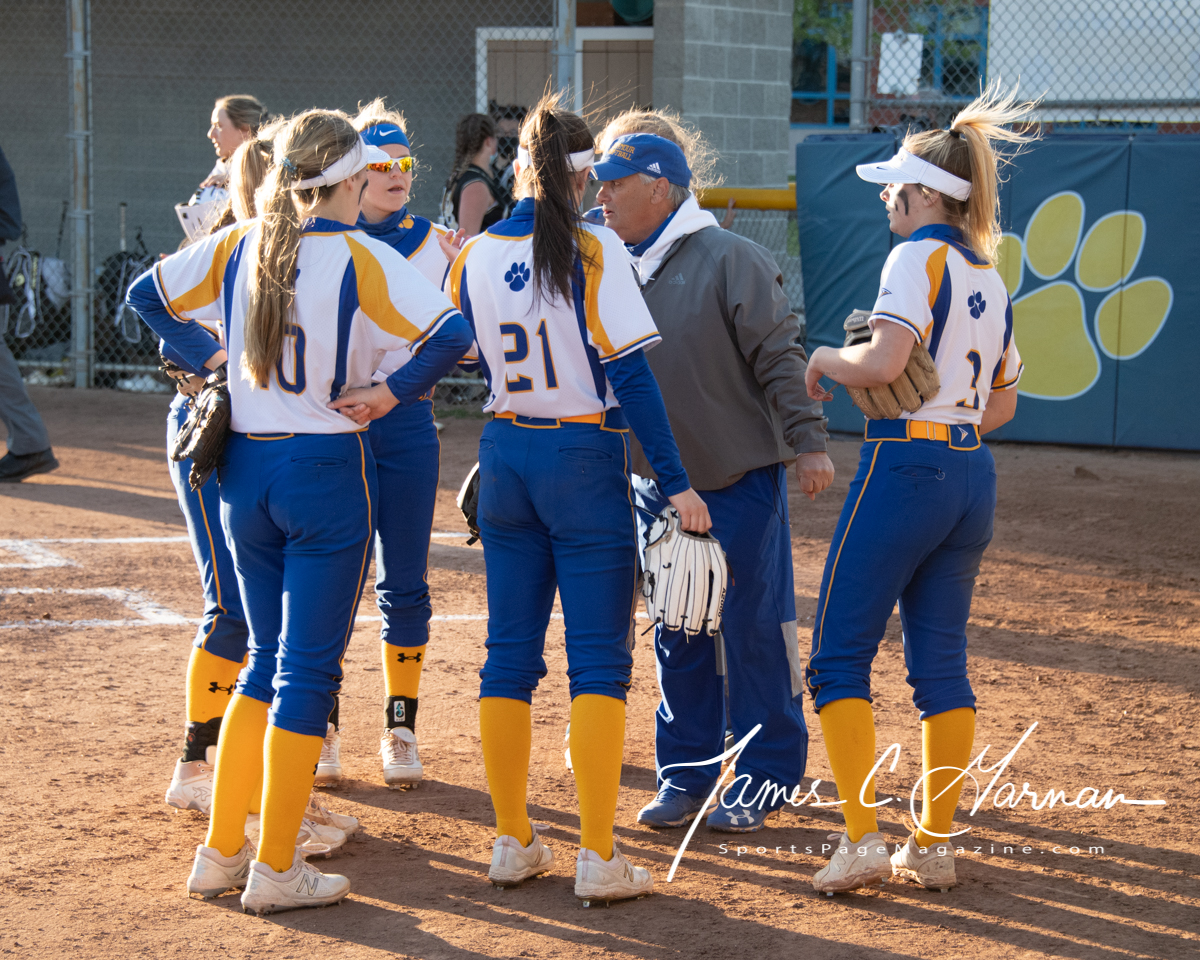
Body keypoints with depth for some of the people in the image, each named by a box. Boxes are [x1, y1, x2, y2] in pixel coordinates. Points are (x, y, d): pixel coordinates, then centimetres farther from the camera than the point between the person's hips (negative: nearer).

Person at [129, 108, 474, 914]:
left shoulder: (237, 246, 3)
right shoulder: (357, 257, -12)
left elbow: (148, 293, 16)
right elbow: (452, 332, -22)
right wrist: (393, 394, -11)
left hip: (245, 466, 6)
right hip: (328, 469, -6)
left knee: (269, 661, 18)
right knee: (309, 669, 1)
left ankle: (221, 852, 18)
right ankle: (276, 869, 4)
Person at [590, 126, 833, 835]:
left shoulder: (730, 260, -12)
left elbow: (780, 357, -14)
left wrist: (808, 443, -19)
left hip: (742, 481, -6)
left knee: (756, 631, 0)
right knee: (677, 637, 12)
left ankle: (767, 775, 11)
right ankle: (686, 774, 22)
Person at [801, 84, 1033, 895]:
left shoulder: (919, 257, -9)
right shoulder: (990, 278, 15)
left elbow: (884, 362, -22)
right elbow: (1004, 403, 20)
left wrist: (824, 362, -5)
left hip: (906, 468, -8)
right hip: (974, 477, 8)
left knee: (840, 656, -2)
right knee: (942, 663, 11)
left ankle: (862, 839, -9)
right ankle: (934, 845, 12)